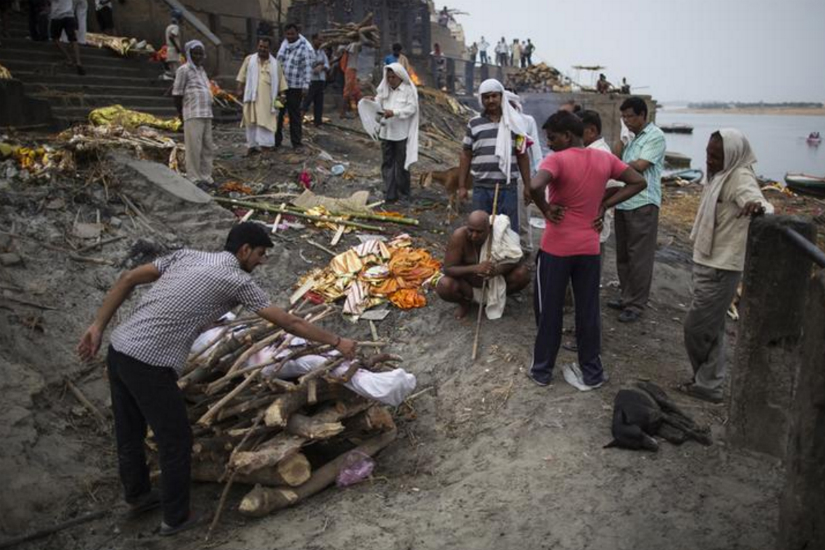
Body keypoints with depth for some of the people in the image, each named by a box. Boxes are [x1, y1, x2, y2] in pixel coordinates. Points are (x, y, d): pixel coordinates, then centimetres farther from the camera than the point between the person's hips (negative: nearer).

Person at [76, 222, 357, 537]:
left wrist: (98, 327, 14)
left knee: (130, 434, 26)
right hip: (150, 365, -8)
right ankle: (176, 517, 28)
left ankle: (137, 496, 47)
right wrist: (336, 342, 10)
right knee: (176, 441, 11)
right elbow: (288, 323, 0)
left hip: (119, 349, 8)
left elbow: (128, 280, 12)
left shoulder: (188, 255, 15)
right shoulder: (238, 281, -4)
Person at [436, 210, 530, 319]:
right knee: (444, 286, -30)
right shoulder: (459, 236, -27)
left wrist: (497, 270, -40)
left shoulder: (500, 234, -24)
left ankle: (498, 297, 7)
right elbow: (448, 269, -26)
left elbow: (515, 260, -18)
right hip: (469, 285, -1)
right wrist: (475, 268, -43)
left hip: (496, 283, 2)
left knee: (523, 273, -22)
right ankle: (464, 303, 5)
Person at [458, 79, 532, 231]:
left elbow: (522, 156, 8)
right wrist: (462, 186, 3)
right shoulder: (474, 124, 6)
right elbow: (466, 156, 8)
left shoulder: (514, 123, 7)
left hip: (508, 187, 0)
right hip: (481, 188, 1)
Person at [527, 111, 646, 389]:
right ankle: (592, 373, 22)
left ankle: (541, 370, 20)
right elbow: (639, 182, 8)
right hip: (589, 248, 5)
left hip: (556, 248, -5)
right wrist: (604, 205, 3)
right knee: (588, 311, 13)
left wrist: (546, 209, -16)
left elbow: (535, 186, -34)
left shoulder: (557, 159, -16)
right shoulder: (605, 159, 2)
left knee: (549, 310, 9)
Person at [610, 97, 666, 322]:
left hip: (643, 204, -8)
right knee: (623, 254, 13)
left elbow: (639, 165, -14)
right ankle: (627, 297, 25)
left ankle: (636, 304, 3)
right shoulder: (631, 136, 18)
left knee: (639, 256, -3)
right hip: (623, 202, 8)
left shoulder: (655, 136, -7)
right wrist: (621, 139, 5)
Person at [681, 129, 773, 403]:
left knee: (697, 327, -1)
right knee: (711, 327, 15)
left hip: (720, 268, -10)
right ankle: (709, 382, 25)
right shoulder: (722, 175, 10)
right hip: (708, 262, 10)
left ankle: (706, 383, 15)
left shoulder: (741, 178, -18)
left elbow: (759, 201, -35)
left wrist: (759, 207, -59)